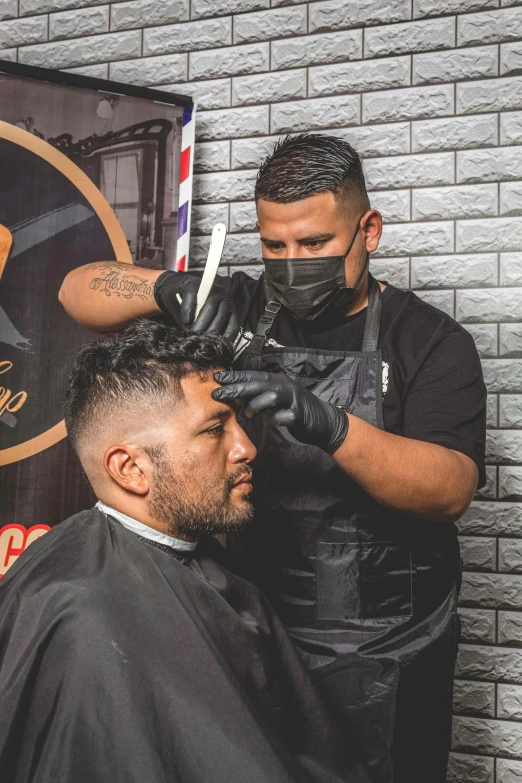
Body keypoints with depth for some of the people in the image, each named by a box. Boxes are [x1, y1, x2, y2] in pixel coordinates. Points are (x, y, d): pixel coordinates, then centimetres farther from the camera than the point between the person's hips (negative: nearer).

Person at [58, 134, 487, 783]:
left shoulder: (429, 340, -7)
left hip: (386, 657, -2)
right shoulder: (238, 312, 2)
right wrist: (171, 288, -21)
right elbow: (79, 292, 0)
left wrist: (328, 425, -36)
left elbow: (451, 489, -20)